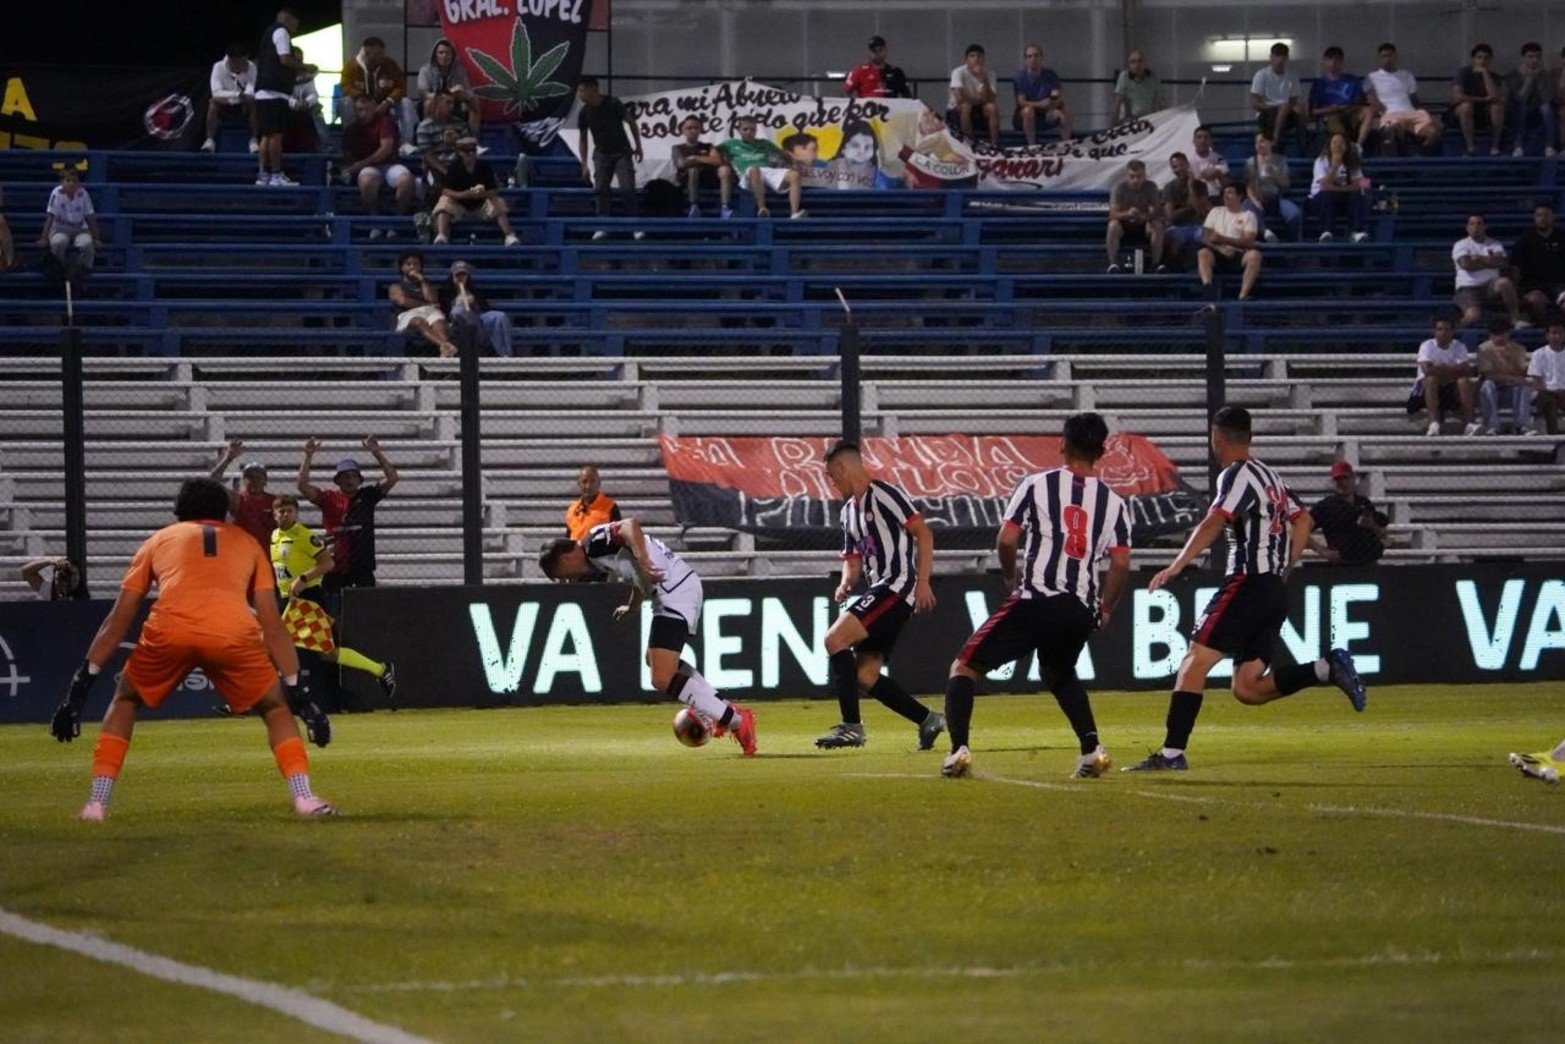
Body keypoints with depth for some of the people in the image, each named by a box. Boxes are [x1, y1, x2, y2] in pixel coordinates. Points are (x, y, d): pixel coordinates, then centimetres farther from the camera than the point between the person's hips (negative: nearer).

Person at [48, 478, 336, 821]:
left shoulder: (159, 540, 30)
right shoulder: (246, 542, 31)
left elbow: (118, 619, 24)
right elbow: (272, 625, 22)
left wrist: (82, 683, 25)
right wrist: (297, 692, 22)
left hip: (168, 631, 0)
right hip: (235, 634, 0)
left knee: (125, 700, 27)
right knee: (276, 707, 22)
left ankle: (97, 802, 16)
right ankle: (303, 797, 2)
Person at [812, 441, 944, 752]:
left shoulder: (884, 495, -8)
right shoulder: (849, 510, 20)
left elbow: (923, 534, -12)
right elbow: (853, 559, 26)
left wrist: (923, 582, -19)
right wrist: (846, 585, 4)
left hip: (898, 585, -10)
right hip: (880, 588, 10)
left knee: (835, 640, -18)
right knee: (865, 675, 5)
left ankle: (851, 727, -17)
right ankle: (927, 720, 13)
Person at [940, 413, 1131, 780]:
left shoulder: (1036, 485, 0)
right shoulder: (1114, 502, 9)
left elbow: (1006, 540, -4)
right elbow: (1121, 563, 2)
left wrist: (1011, 577, 16)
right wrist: (1104, 610, 16)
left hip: (1036, 600, -4)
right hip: (1081, 609, 4)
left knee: (964, 667, 6)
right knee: (1061, 676, 32)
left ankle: (959, 748, -12)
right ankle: (1092, 748, 14)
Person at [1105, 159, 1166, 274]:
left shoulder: (1151, 187, -8)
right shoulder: (1120, 187, -13)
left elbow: (1156, 212, -13)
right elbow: (1113, 214, -19)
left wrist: (1145, 216, -38)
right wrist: (1128, 214, -41)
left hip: (1143, 227, 1)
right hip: (1125, 227, -1)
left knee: (1158, 225, -29)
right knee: (1113, 225, -33)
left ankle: (1157, 262, -22)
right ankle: (1113, 263, -29)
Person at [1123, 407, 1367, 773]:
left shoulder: (1237, 475, -7)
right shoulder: (1271, 477, 20)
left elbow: (1213, 523, -21)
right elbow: (1302, 520, 26)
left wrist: (1176, 566, -28)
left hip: (1247, 584, -8)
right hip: (1277, 592, 9)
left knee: (1194, 662, -10)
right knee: (1247, 689, 6)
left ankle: (1172, 753, -18)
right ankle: (1328, 668, -4)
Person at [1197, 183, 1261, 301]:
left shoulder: (1248, 215, 9)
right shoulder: (1215, 211, 18)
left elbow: (1248, 241, -4)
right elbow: (1205, 237, 8)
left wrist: (1223, 239, -14)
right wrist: (1220, 248, -12)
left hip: (1239, 257, -1)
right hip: (1219, 256, 1)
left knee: (1254, 255, -33)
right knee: (1203, 253, -31)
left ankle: (1243, 295, -44)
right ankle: (1207, 286, -55)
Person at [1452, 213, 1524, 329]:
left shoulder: (1495, 244, 15)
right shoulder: (1461, 245, 8)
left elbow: (1501, 262, -4)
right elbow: (1466, 264, -10)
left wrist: (1480, 258, -6)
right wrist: (1490, 262, -1)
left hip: (1490, 286, 3)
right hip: (1468, 288, -3)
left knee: (1504, 282, -33)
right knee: (1473, 315, -32)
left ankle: (1516, 319, -26)